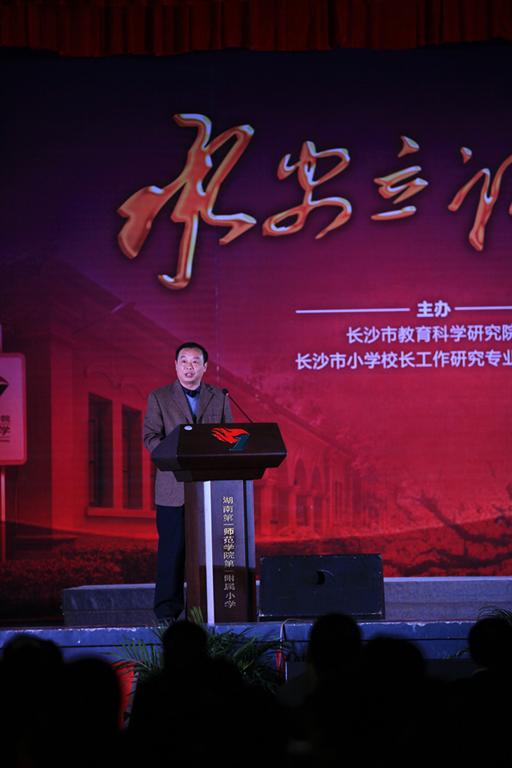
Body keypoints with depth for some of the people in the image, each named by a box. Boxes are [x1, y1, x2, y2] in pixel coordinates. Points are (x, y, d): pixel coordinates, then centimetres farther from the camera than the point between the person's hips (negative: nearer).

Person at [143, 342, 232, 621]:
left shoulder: (219, 398, 13)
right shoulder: (158, 398, 7)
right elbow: (150, 436, 0)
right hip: (173, 487, -2)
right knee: (172, 548, -3)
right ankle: (167, 609, 1)